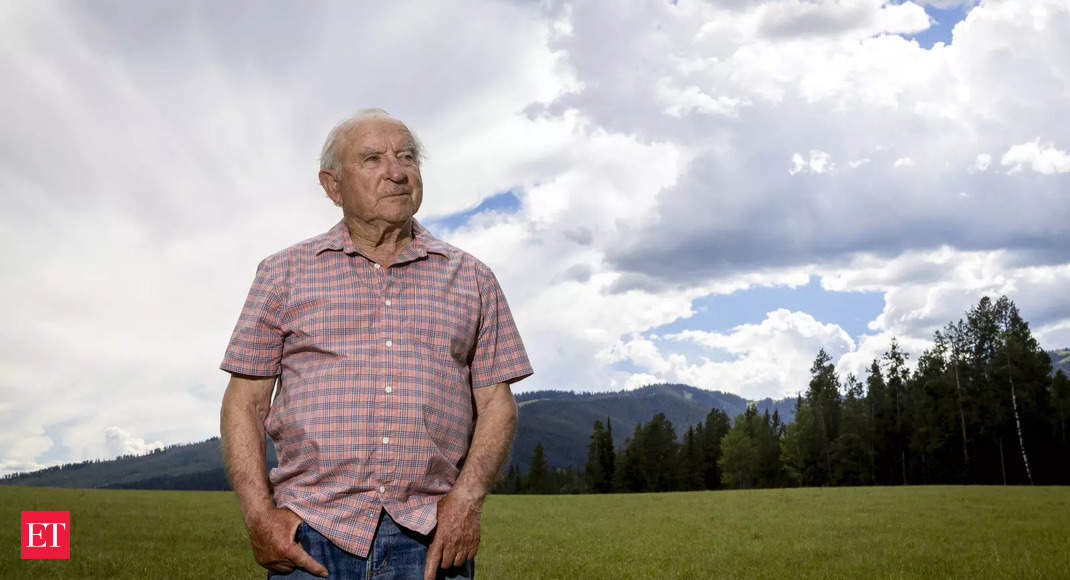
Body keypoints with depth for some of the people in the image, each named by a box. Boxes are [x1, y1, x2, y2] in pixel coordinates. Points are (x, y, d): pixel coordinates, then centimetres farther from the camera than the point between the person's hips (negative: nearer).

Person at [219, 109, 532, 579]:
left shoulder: (471, 278, 10)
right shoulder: (285, 272, 8)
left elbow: (496, 404, 7)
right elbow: (244, 404, 6)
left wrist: (467, 499, -7)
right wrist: (259, 514, -5)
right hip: (312, 537, 0)